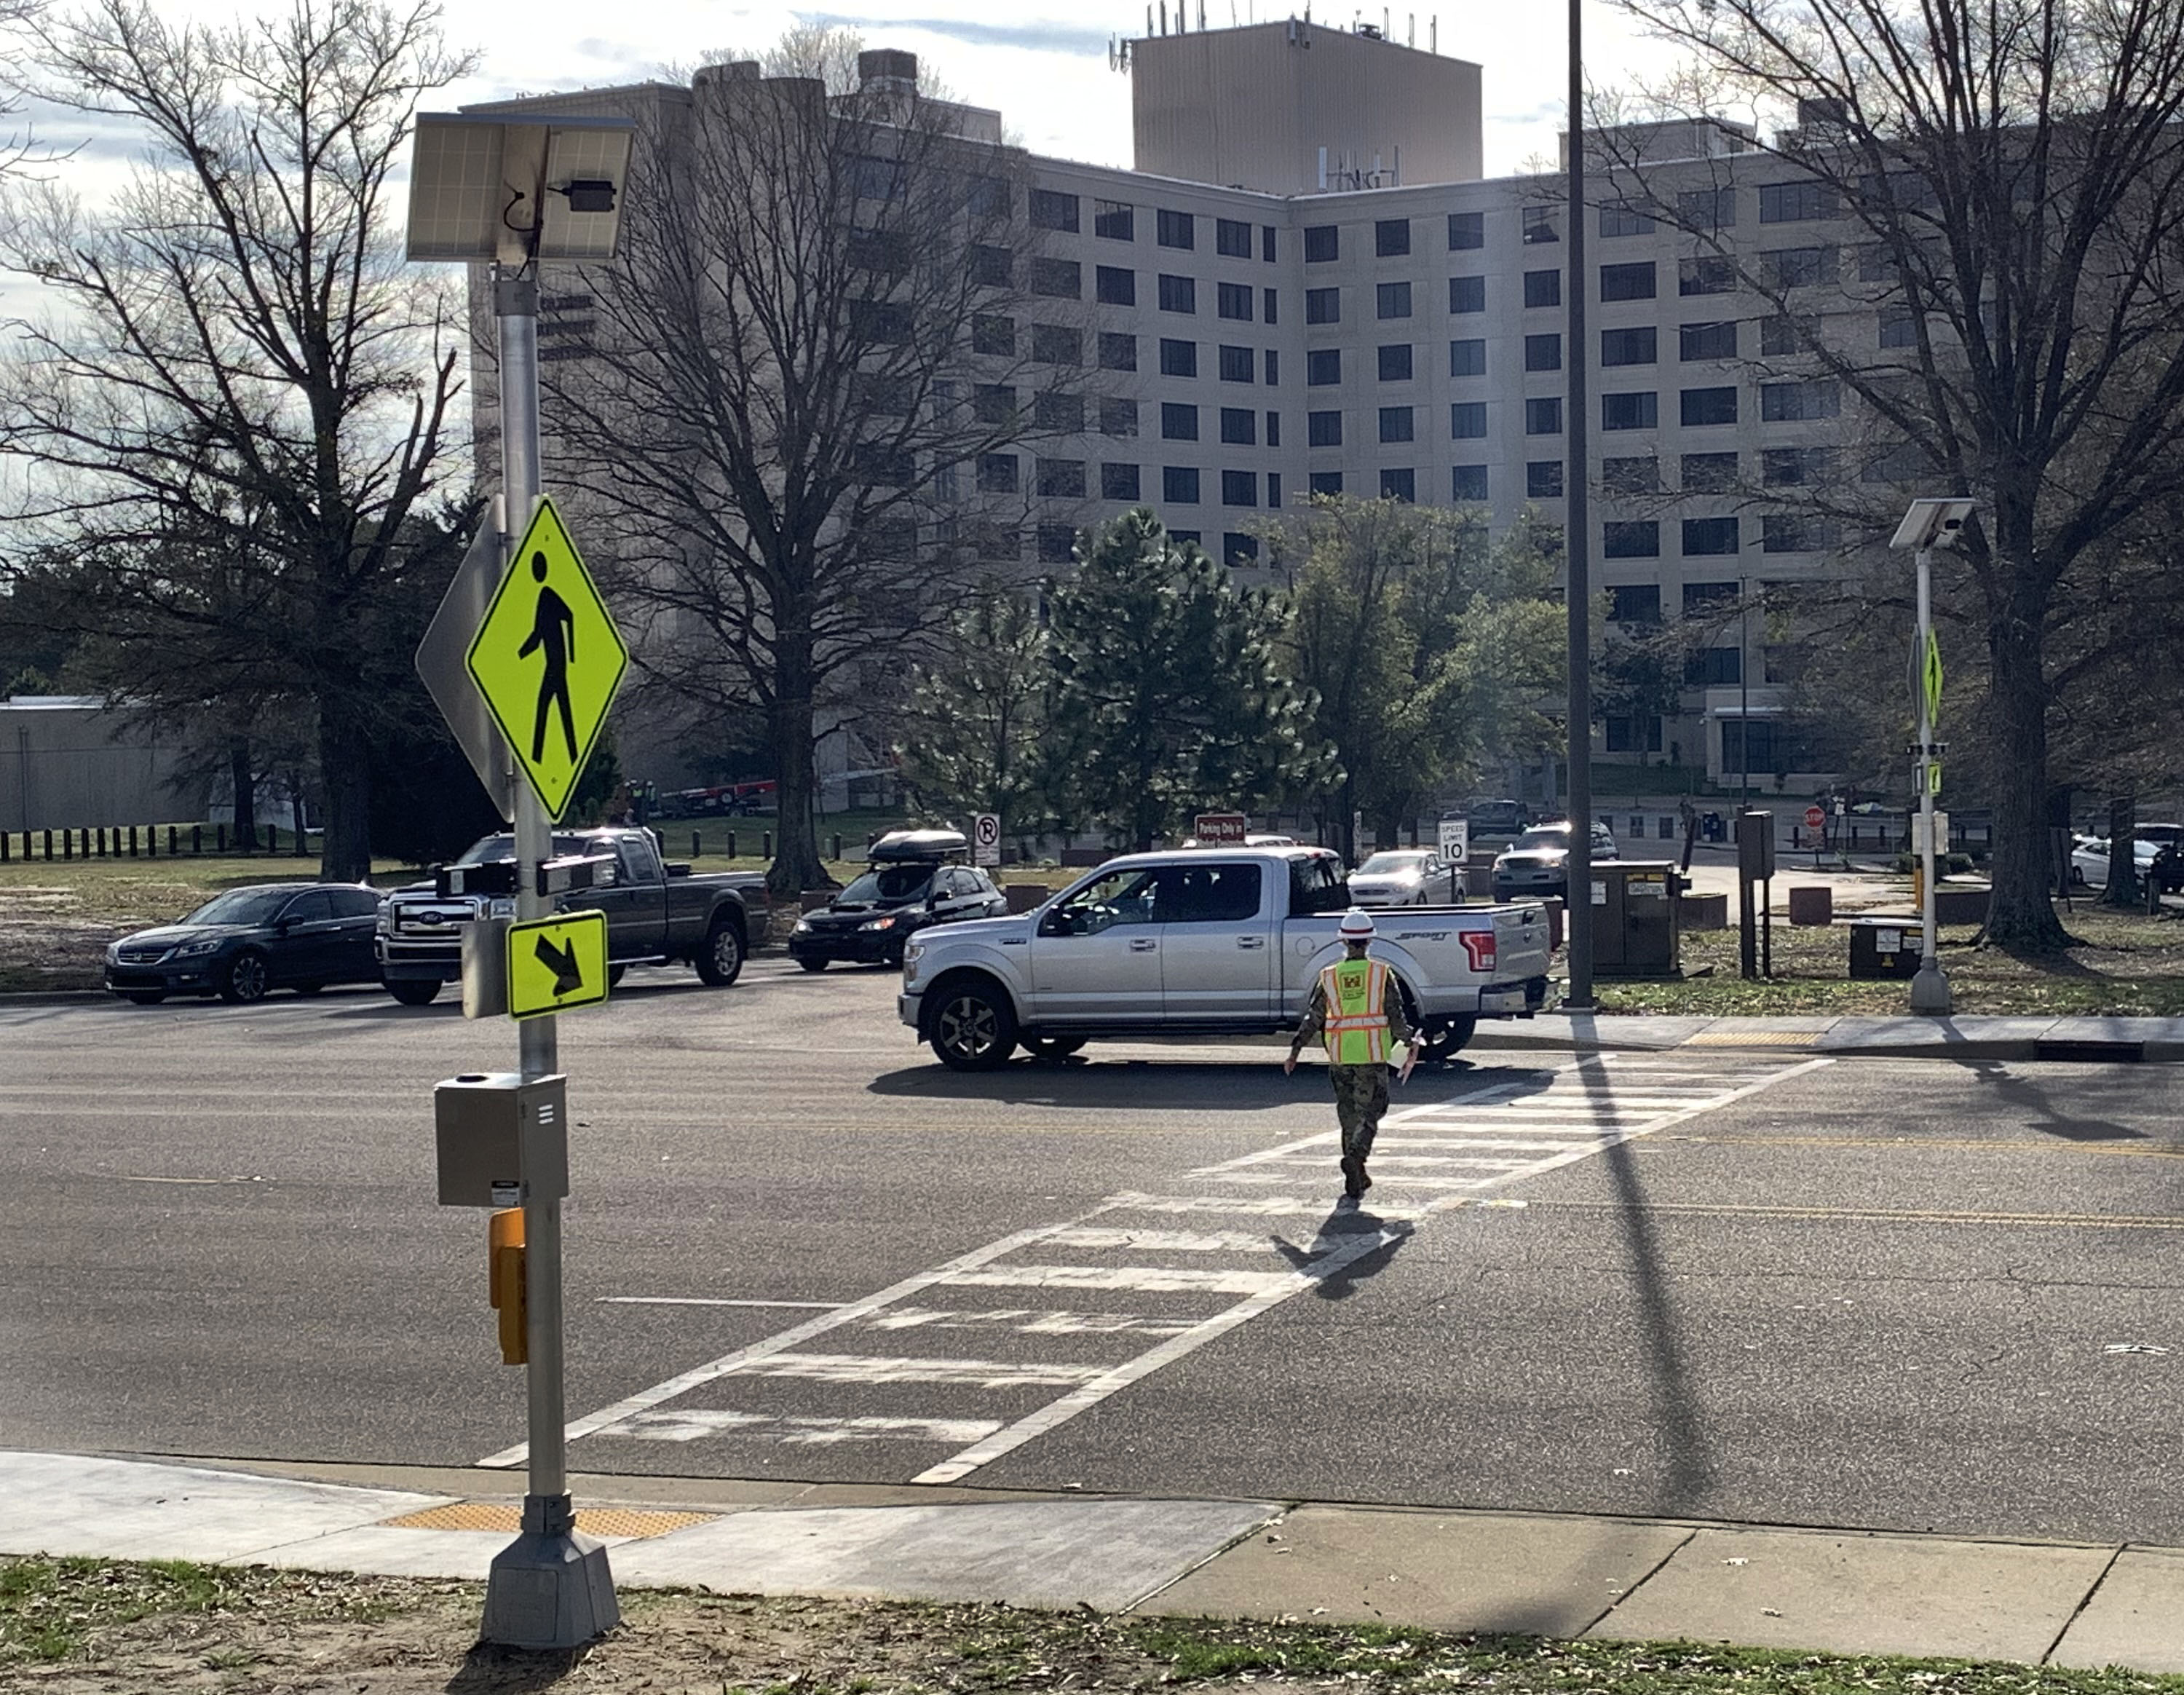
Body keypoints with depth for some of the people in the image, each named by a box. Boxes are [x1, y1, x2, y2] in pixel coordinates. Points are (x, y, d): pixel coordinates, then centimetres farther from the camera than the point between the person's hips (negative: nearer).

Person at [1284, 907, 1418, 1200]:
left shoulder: (1328, 977, 3)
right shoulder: (1382, 974, -2)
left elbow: (1312, 1018, 2)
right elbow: (1396, 1017, -3)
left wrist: (1295, 1050, 8)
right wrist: (1410, 1042, 11)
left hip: (1340, 1057, 2)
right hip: (1372, 1055, -2)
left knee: (1348, 1115, 12)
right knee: (1370, 1111, 2)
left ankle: (1356, 1178, 16)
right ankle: (1356, 1154, -25)